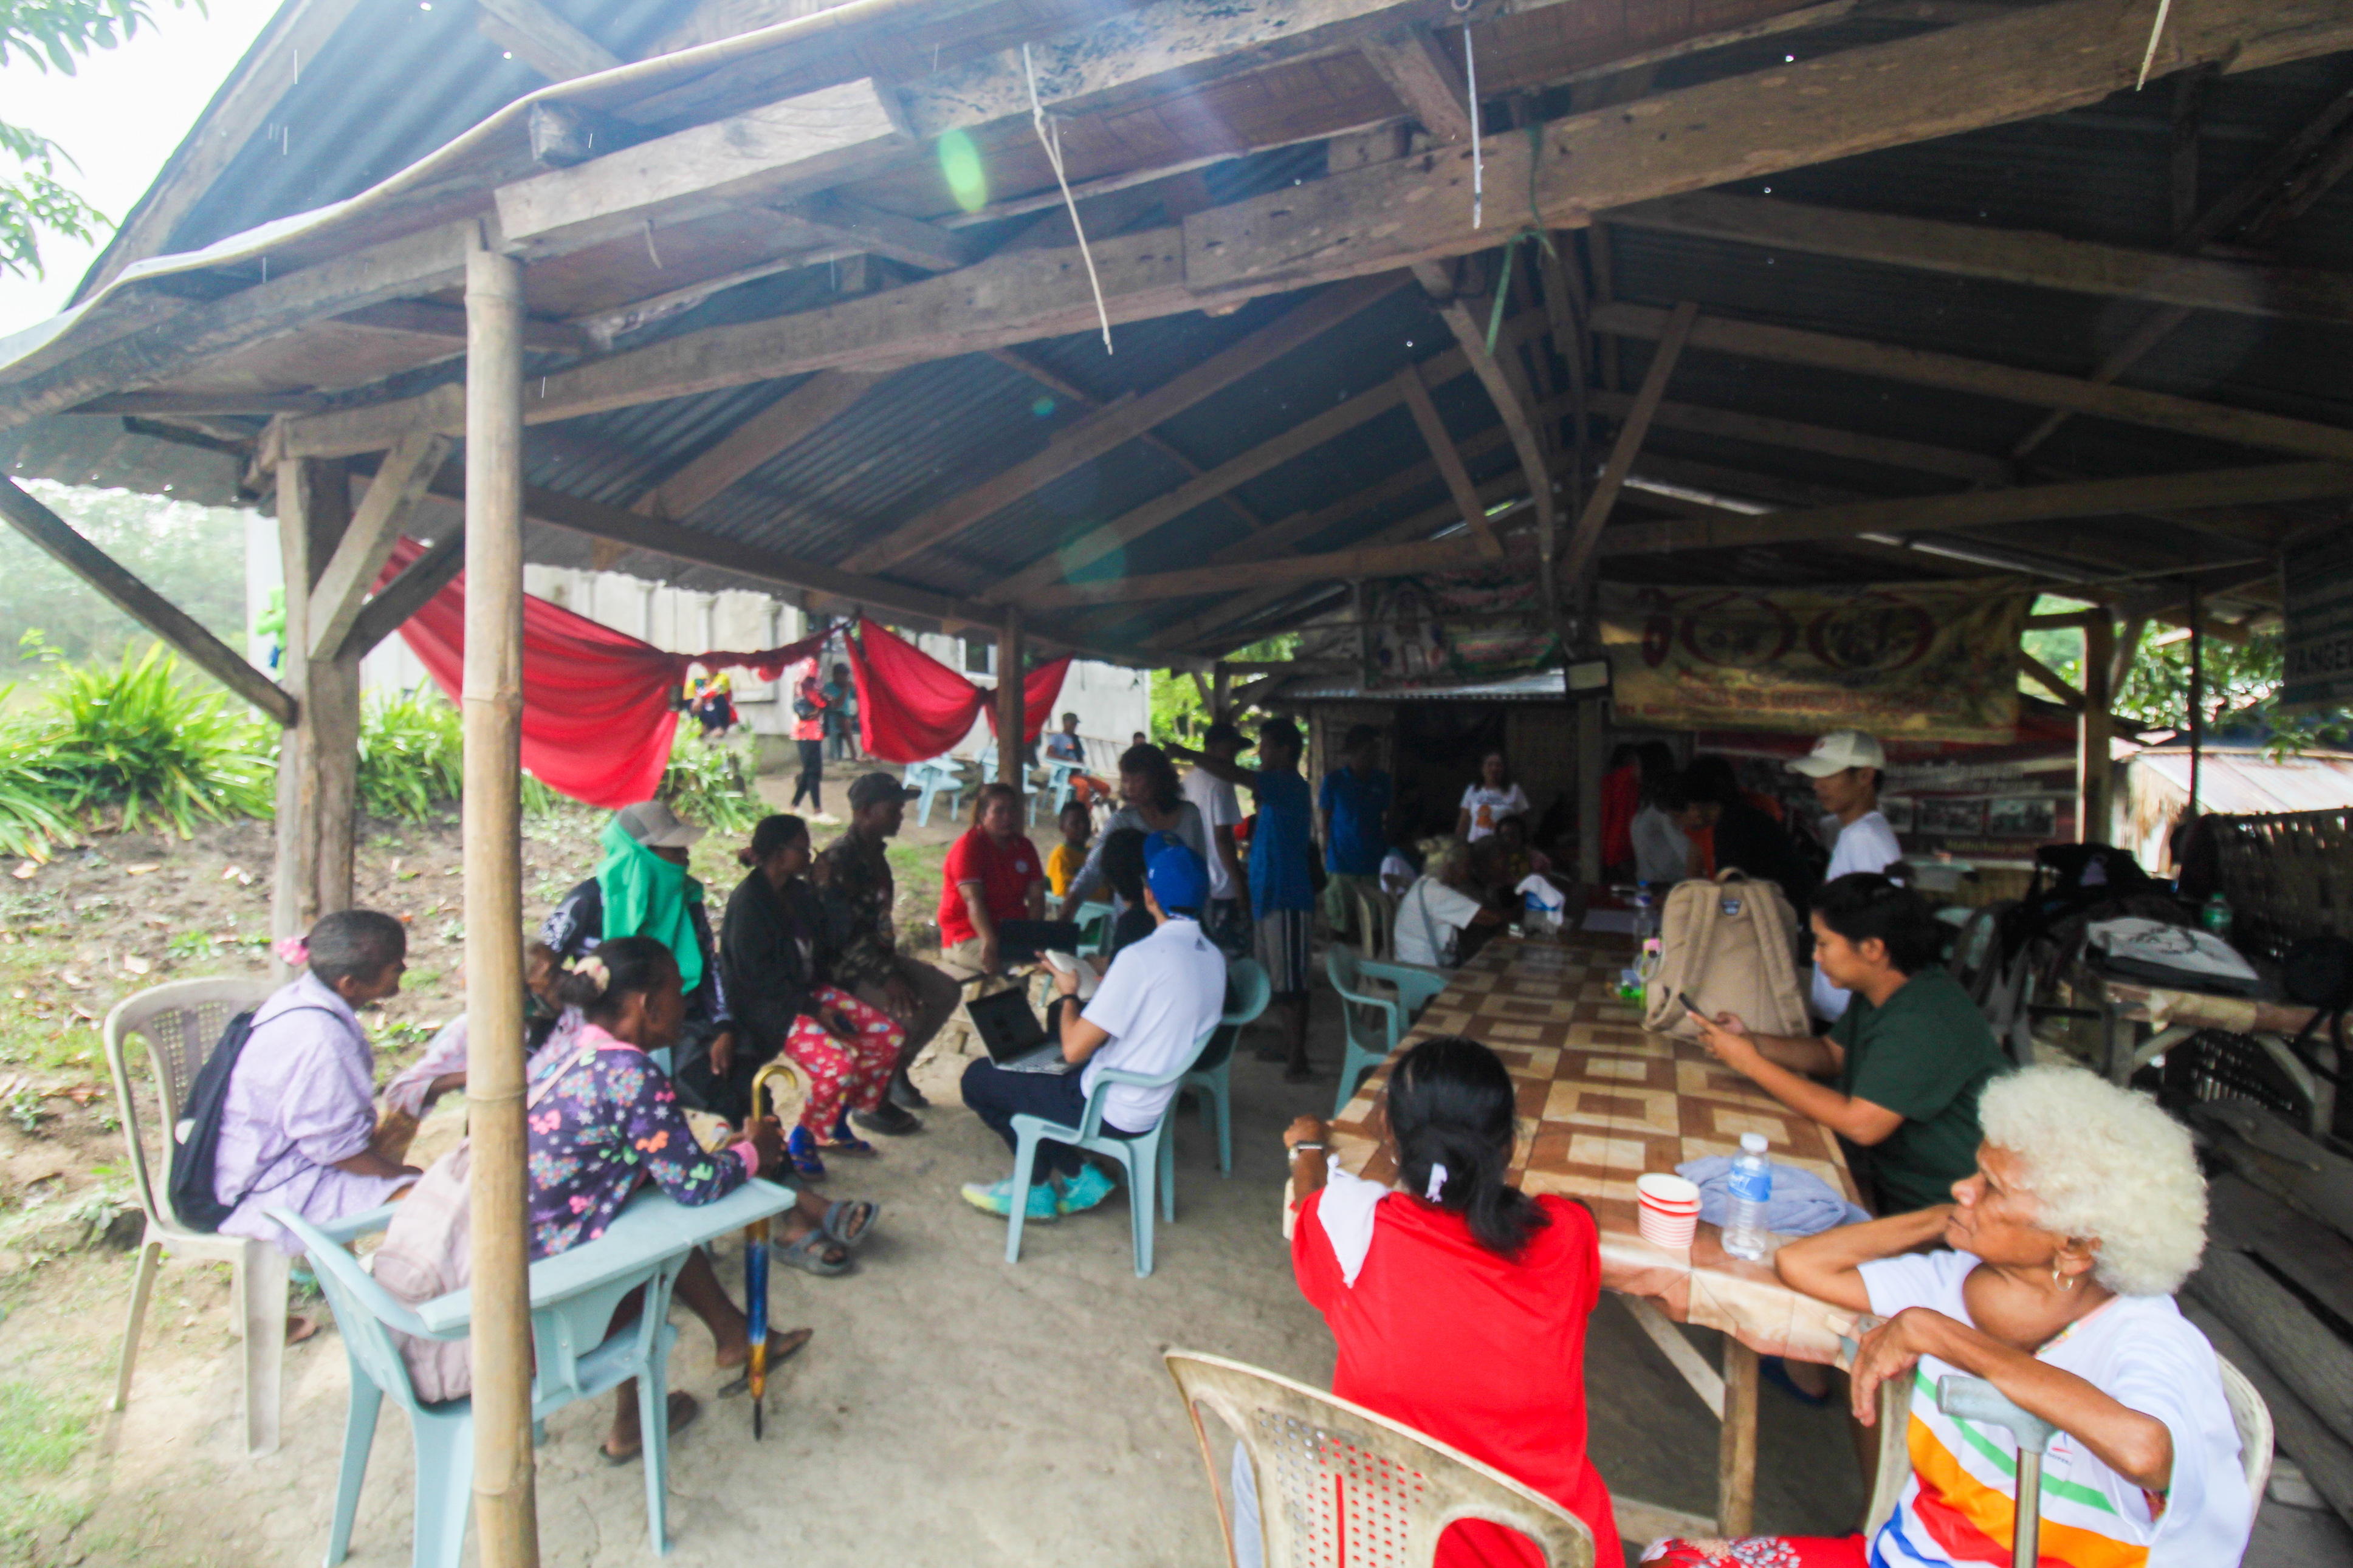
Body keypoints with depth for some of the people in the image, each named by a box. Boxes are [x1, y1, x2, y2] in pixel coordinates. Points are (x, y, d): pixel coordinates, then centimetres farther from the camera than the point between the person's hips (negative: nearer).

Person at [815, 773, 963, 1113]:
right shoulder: (836, 861, -21)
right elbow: (844, 934, -26)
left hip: (878, 953, 9)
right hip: (843, 967, -9)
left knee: (947, 992, 1)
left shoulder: (875, 852, 7)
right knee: (907, 1013, -25)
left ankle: (896, 1071, 14)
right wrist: (888, 977, -29)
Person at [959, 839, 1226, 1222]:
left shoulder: (1142, 957, -26)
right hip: (1155, 1102, 8)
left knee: (979, 1077, 5)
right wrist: (1106, 983, 12)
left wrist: (1069, 992, -5)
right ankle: (1079, 1177, 19)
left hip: (1113, 1112, -8)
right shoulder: (1213, 957, -1)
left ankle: (1038, 1190, 15)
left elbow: (1074, 1049, -22)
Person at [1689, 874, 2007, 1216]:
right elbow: (1830, 1053, 15)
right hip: (1888, 1174, 8)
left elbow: (1860, 1124, -31)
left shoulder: (1924, 1021, -29)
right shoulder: (1879, 995, 2)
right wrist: (1751, 1041, -3)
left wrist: (1752, 1063, -24)